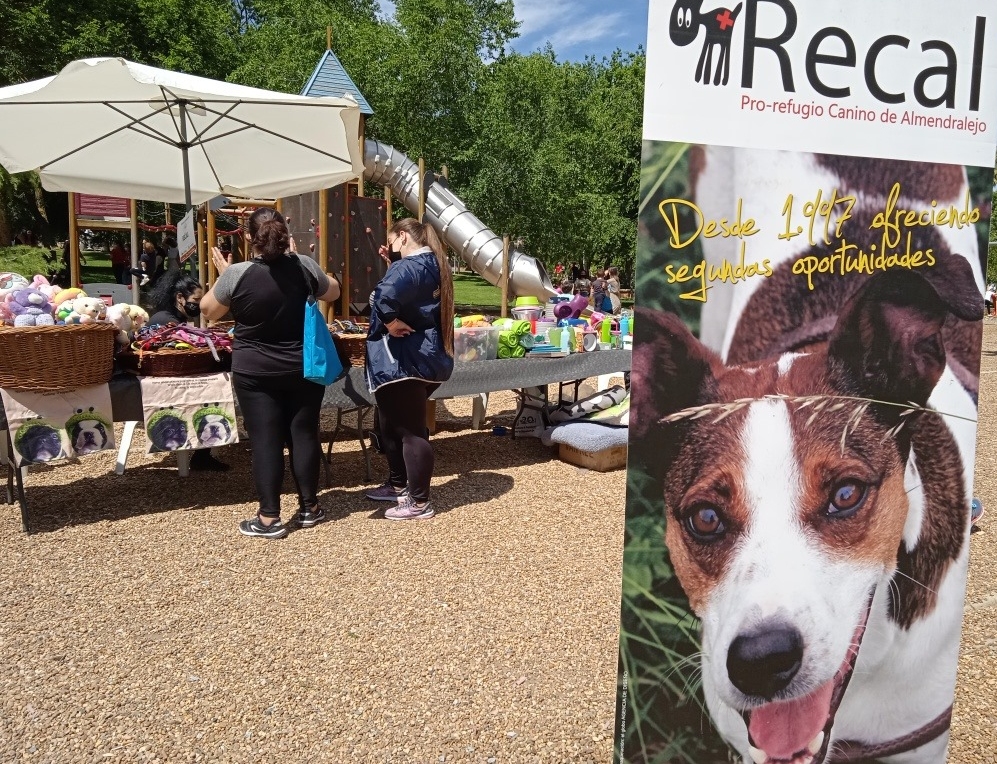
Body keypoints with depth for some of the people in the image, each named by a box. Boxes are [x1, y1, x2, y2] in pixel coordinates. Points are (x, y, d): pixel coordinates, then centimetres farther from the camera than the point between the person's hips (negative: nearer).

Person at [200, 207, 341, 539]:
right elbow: (333, 291, 12)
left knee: (265, 440, 2)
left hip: (255, 373, -2)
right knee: (304, 434, 10)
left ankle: (269, 518, 5)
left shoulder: (236, 274, -14)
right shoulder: (304, 266, -8)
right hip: (303, 368, 2)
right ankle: (309, 507, 20)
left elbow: (208, 311, 1)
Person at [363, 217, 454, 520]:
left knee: (411, 431, -3)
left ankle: (420, 503, 5)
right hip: (427, 358, 11)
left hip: (405, 361, -11)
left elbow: (387, 294, -39)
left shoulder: (409, 266, -18)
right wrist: (394, 262, 16)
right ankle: (398, 485, 34)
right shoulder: (433, 264, 14)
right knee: (394, 424, 22)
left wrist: (390, 322, -23)